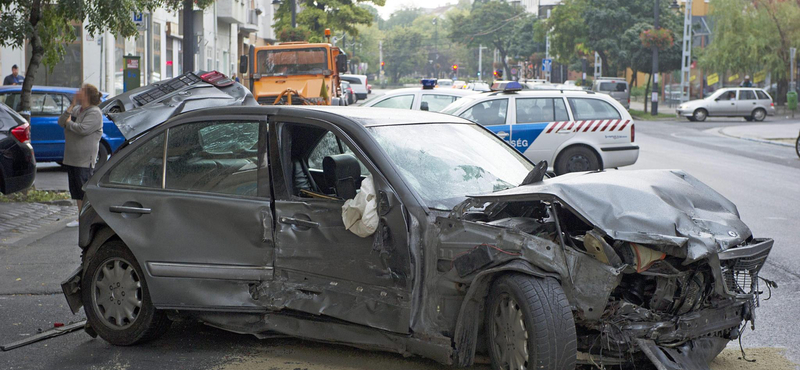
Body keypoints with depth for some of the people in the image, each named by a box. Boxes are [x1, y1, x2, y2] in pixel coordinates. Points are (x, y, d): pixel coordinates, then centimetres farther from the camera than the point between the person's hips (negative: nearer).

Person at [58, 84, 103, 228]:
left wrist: (69, 122, -7)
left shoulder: (95, 113, -12)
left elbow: (83, 129, -24)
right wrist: (72, 106, -2)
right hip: (71, 158, 9)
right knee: (77, 190, 12)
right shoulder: (76, 109, 15)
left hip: (85, 160, -9)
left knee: (86, 189, -6)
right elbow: (61, 122, 5)